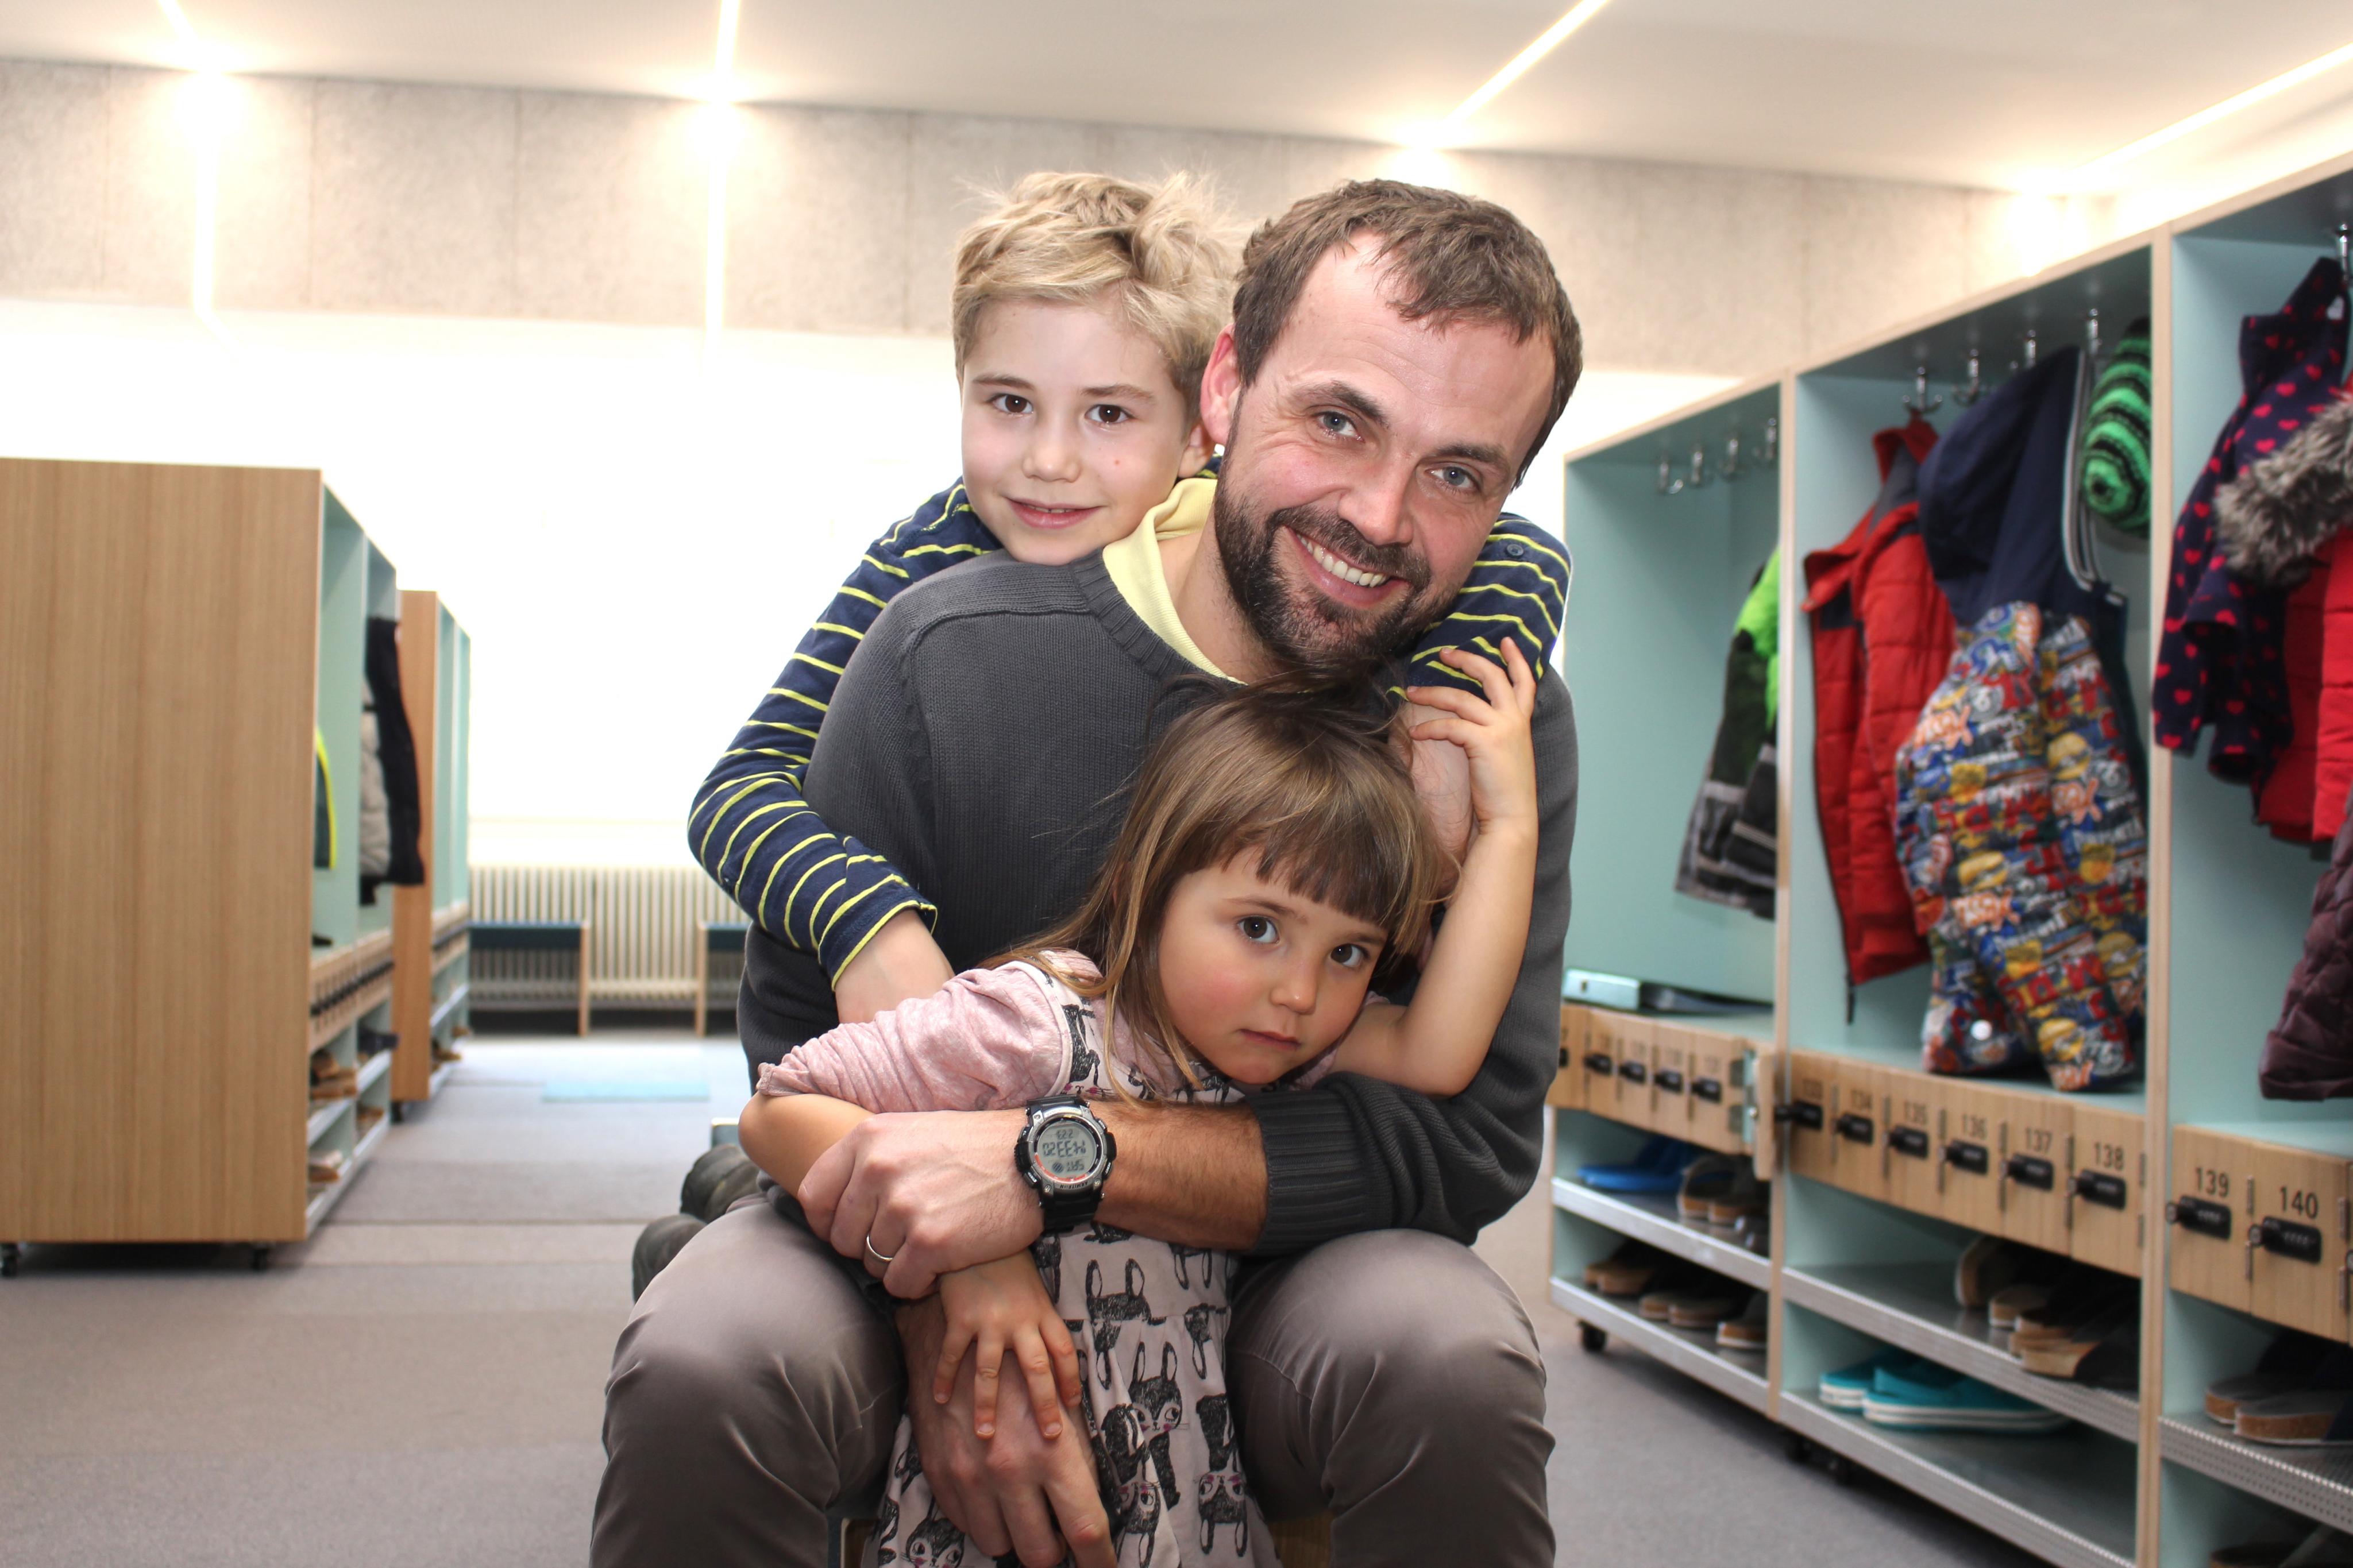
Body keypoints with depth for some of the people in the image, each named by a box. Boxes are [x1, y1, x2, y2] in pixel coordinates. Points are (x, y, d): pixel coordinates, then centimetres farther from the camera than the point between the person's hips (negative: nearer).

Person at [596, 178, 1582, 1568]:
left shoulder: (1499, 727, -11)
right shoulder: (953, 654, -14)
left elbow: (1473, 1134, -18)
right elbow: (803, 1037, -8)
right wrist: (948, 1322, -26)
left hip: (1274, 1278, 1)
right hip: (935, 1273, 0)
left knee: (1453, 1359, -31)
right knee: (706, 1360, -30)